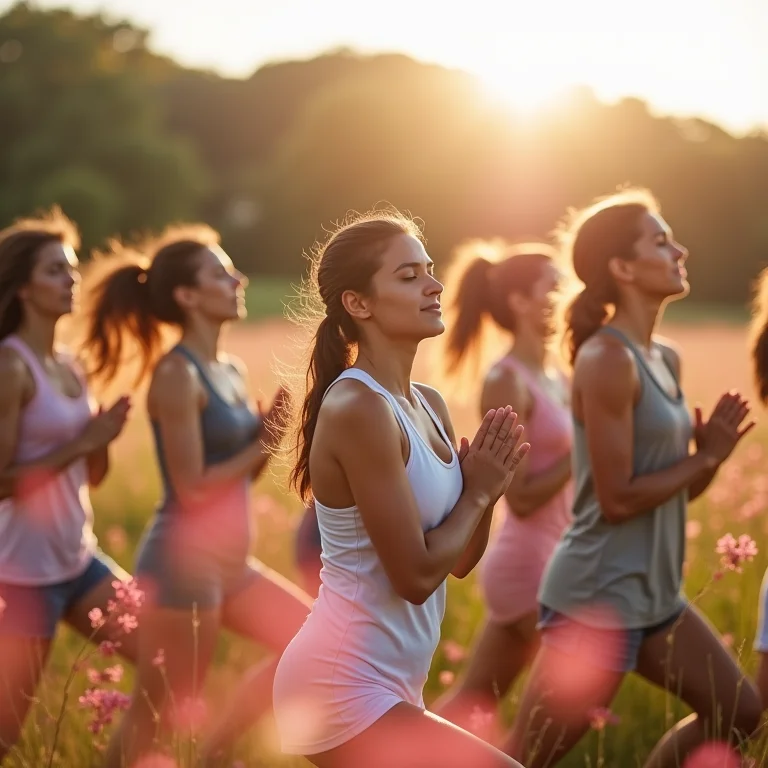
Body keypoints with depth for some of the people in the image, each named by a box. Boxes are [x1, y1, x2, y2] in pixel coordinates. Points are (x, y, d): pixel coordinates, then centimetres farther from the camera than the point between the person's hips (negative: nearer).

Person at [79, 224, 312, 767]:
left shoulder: (233, 371, 10)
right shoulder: (177, 374, -16)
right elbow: (193, 487, -19)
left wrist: (270, 435, -4)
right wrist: (261, 446, -8)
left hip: (230, 561, 9)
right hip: (183, 563, -9)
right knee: (161, 711, 1)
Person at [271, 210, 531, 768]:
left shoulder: (428, 404, 8)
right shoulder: (358, 408, -19)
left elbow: (462, 560, 12)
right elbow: (416, 574, -20)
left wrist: (488, 486, -5)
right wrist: (478, 492, -6)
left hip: (382, 682, 9)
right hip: (344, 686, -9)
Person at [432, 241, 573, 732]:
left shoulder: (559, 377, 11)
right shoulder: (507, 382, -14)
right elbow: (520, 497, -18)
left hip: (545, 564, 9)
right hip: (528, 567, -9)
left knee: (469, 705, 13)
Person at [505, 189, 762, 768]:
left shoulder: (667, 358, 9)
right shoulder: (608, 358, -18)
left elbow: (678, 488, 13)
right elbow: (617, 499, -21)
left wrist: (712, 451, -7)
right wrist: (704, 456, -10)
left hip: (653, 594, 9)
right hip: (598, 596, -9)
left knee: (738, 712, 20)